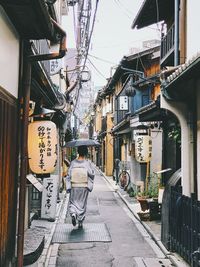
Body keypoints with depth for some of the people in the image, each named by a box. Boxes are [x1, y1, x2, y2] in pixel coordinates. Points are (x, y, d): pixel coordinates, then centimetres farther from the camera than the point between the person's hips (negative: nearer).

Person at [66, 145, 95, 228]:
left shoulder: (73, 162, -4)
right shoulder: (87, 163, -8)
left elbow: (69, 175, -3)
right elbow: (91, 174, -15)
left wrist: (68, 187, 2)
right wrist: (90, 185, 0)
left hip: (74, 187, 0)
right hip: (84, 187, 0)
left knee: (72, 202, 14)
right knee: (82, 204, 13)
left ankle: (73, 214, -13)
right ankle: (80, 221, 17)